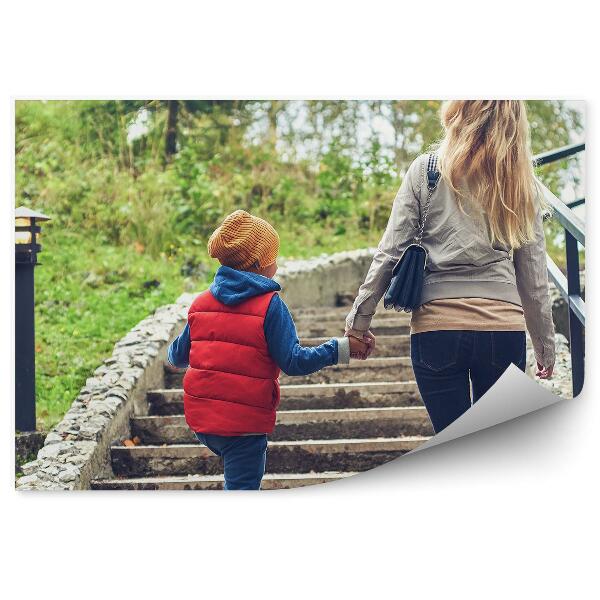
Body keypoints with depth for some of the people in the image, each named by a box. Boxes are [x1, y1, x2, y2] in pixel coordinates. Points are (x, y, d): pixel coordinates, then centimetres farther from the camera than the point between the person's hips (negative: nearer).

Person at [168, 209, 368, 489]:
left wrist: (173, 356, 40)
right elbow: (293, 361, -15)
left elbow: (178, 355, 16)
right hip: (244, 422, -6)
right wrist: (341, 349, -9)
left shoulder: (201, 302, 7)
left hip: (199, 417, 6)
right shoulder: (270, 305, -11)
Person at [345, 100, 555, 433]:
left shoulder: (426, 170, 1)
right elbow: (533, 279, 9)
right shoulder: (522, 183, 7)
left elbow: (390, 253, -1)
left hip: (438, 324, -1)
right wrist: (545, 346, 18)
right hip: (504, 327, 2)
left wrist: (359, 318, 7)